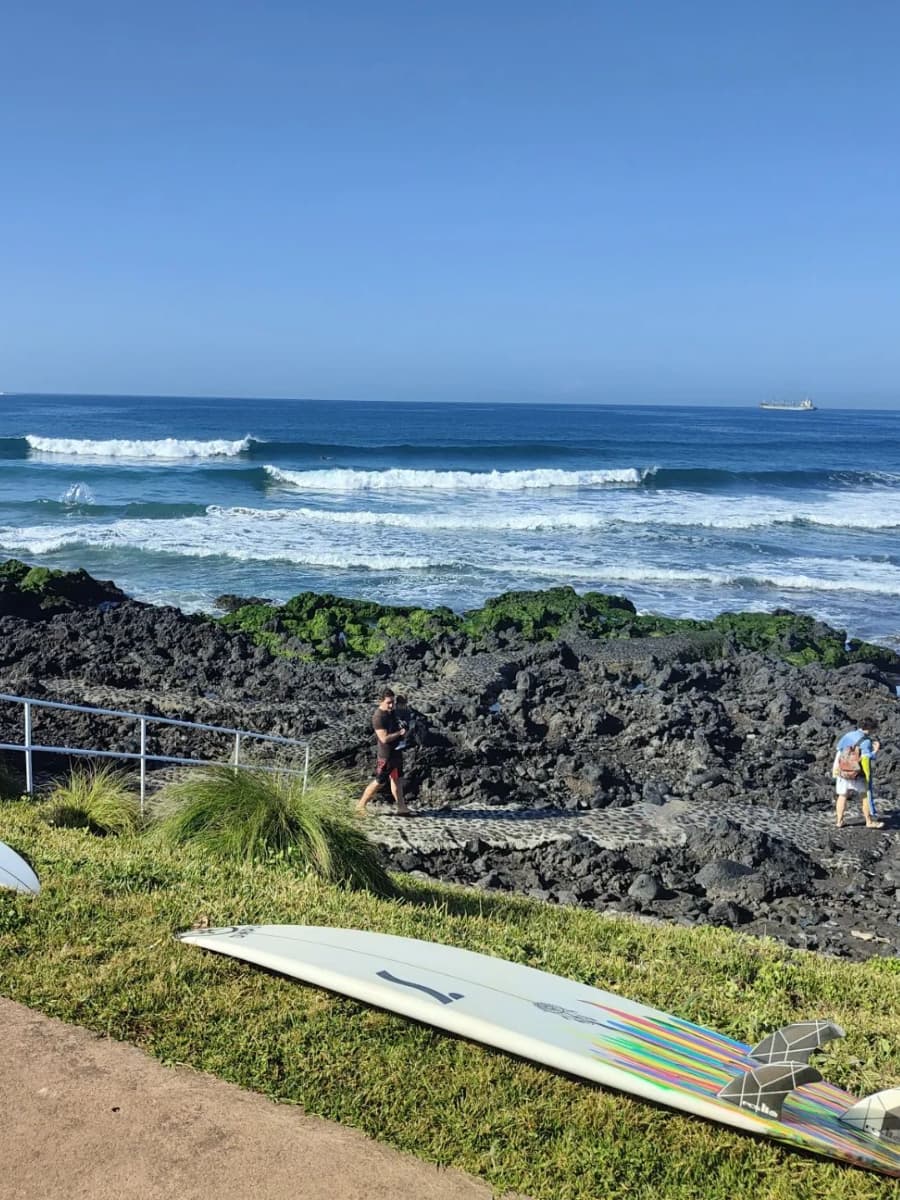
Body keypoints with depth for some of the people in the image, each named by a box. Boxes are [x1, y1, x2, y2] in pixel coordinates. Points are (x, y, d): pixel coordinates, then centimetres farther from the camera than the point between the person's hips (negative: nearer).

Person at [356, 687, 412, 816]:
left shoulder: (392, 712, 6)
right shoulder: (378, 716, -22)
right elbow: (384, 738, -27)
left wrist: (403, 728, 2)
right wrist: (400, 733, -19)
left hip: (396, 752, 9)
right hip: (386, 755, -9)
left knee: (397, 780, 14)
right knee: (379, 782, 0)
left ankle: (402, 808, 21)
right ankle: (360, 806, 13)